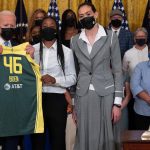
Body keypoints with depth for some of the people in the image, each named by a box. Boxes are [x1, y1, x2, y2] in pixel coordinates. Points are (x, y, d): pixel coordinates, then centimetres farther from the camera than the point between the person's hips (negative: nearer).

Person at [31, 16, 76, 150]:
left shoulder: (66, 51, 1)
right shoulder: (33, 49, 7)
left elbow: (72, 78, -1)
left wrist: (54, 80, -16)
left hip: (57, 100, -1)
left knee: (58, 139, 7)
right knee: (37, 139, 9)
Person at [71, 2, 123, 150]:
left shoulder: (110, 37, -1)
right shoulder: (75, 41, 7)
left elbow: (117, 71, -1)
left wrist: (117, 102, -7)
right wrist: (74, 105, 7)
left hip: (106, 94, -2)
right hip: (83, 96, 2)